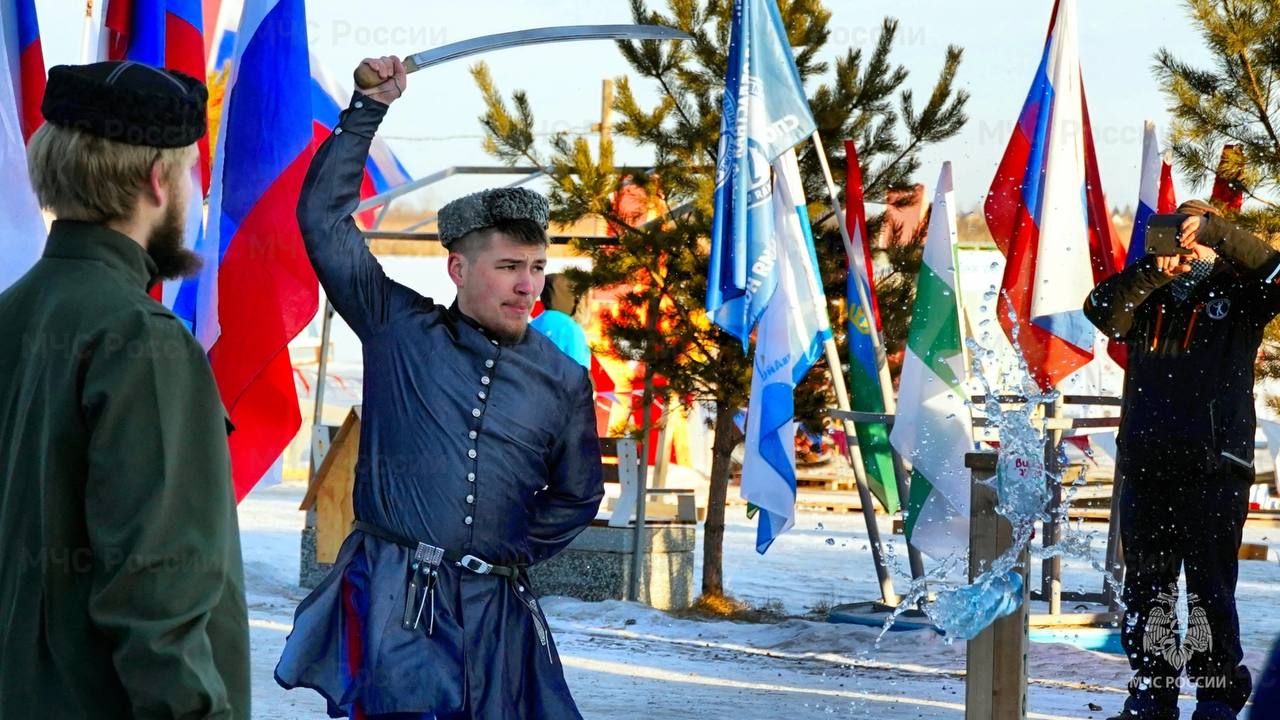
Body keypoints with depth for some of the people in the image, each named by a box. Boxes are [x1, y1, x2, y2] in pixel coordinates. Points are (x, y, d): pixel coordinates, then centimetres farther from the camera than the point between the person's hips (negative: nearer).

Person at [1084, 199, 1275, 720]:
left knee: (1210, 587, -5)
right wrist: (1150, 273, -17)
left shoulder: (1238, 299, 6)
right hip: (1143, 466, 4)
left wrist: (1213, 230, -17)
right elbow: (1101, 311, -3)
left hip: (1213, 468, -4)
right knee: (1146, 585, 8)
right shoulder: (1148, 302, 14)